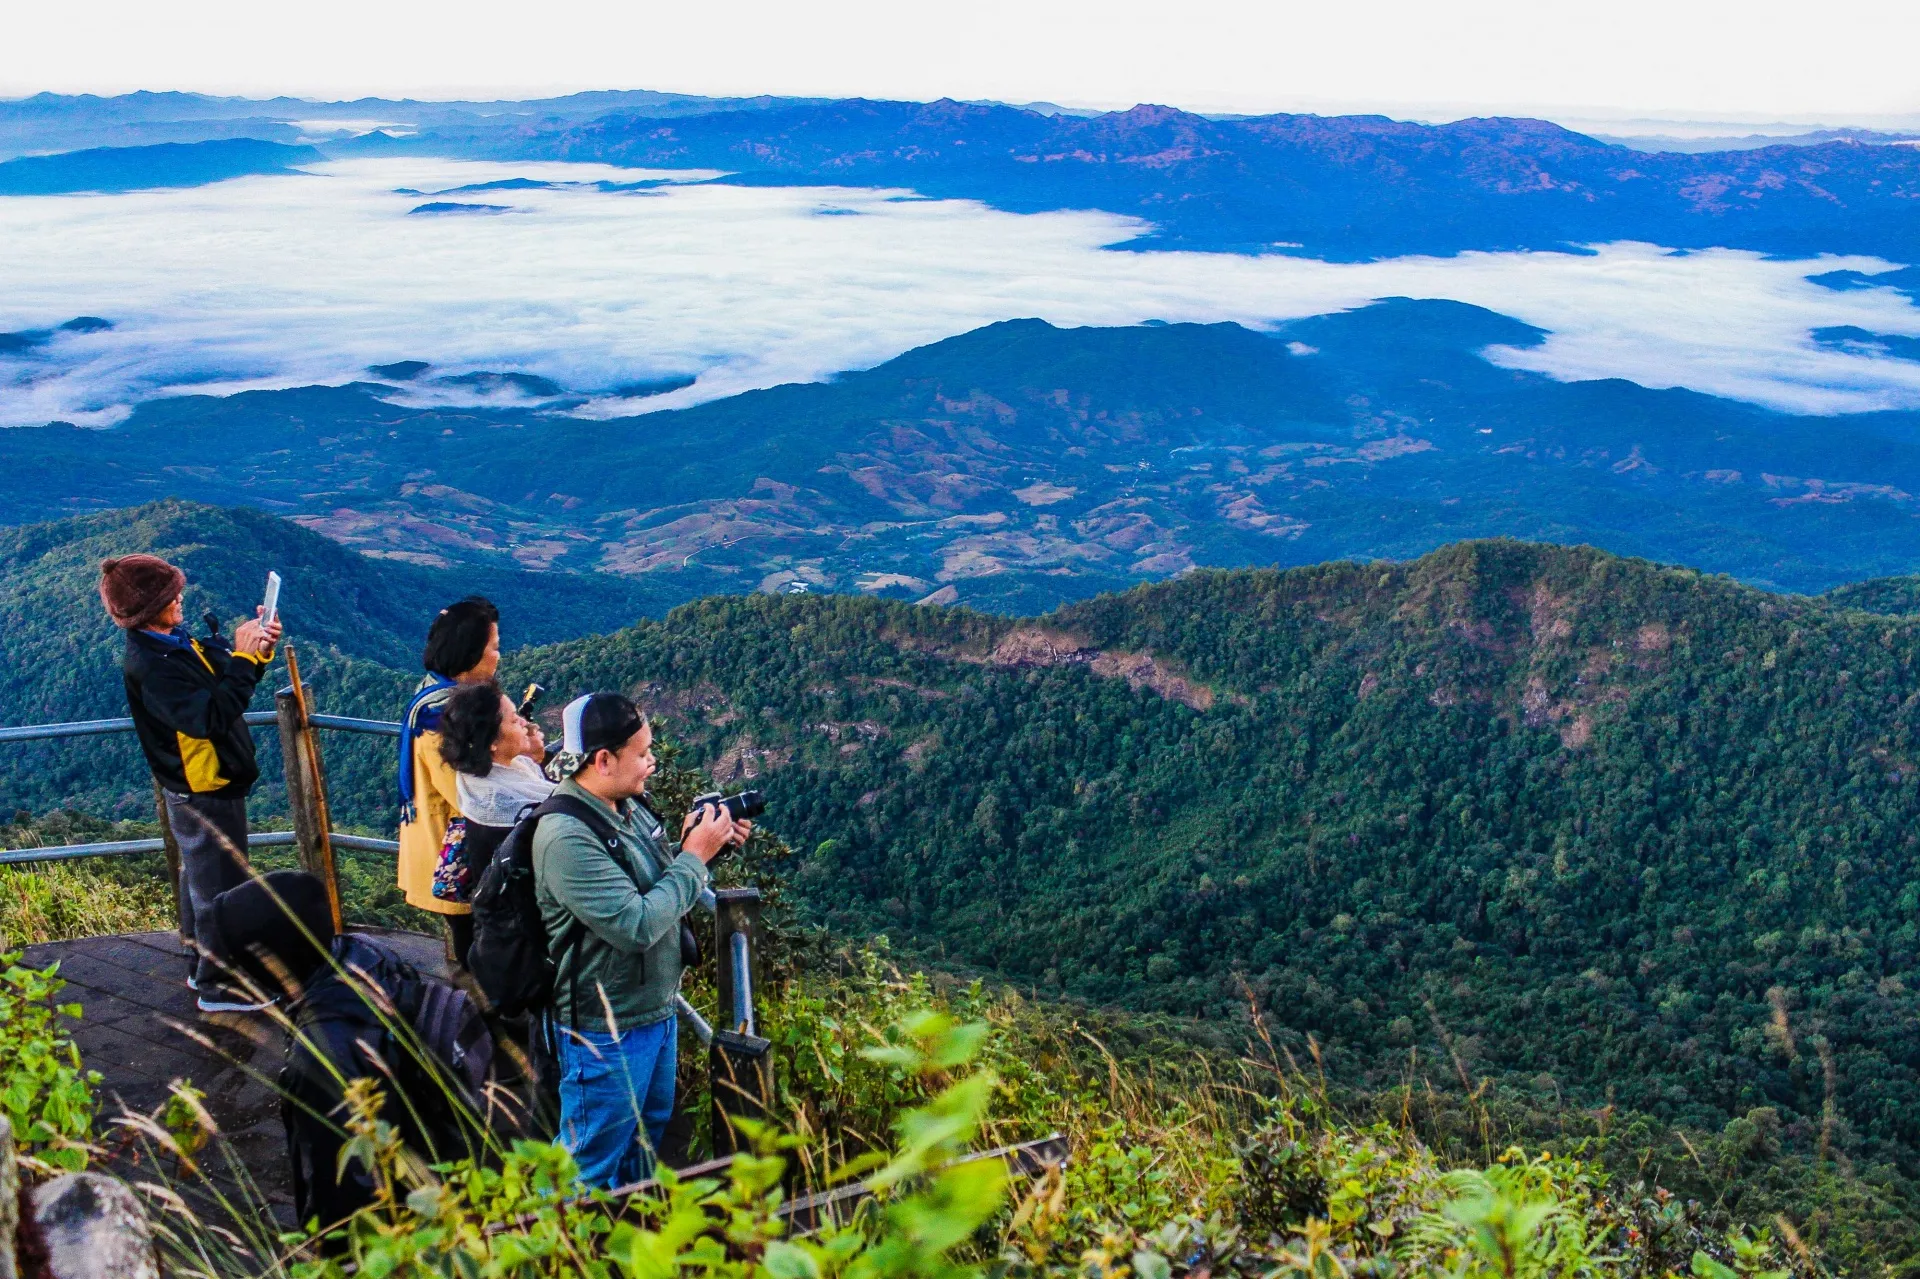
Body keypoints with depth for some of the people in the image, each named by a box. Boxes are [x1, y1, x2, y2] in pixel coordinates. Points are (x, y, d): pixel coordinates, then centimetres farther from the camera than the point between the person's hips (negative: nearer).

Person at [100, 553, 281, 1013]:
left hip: (215, 783, 10)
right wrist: (243, 657, -32)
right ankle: (218, 986, 15)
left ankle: (204, 965, 39)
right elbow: (210, 716, -34)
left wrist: (257, 648, -8)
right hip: (204, 795, -10)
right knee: (220, 888, 2)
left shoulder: (177, 642, 2)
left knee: (202, 879, 22)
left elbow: (227, 680, 10)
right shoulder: (148, 666, -26)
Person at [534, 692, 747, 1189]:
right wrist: (694, 857, -21)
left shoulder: (632, 805, 1)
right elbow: (637, 925, -30)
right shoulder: (565, 836, -26)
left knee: (648, 1140, 26)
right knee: (591, 1168, 8)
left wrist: (697, 844, -4)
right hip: (605, 1031, -9)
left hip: (657, 1011, 9)